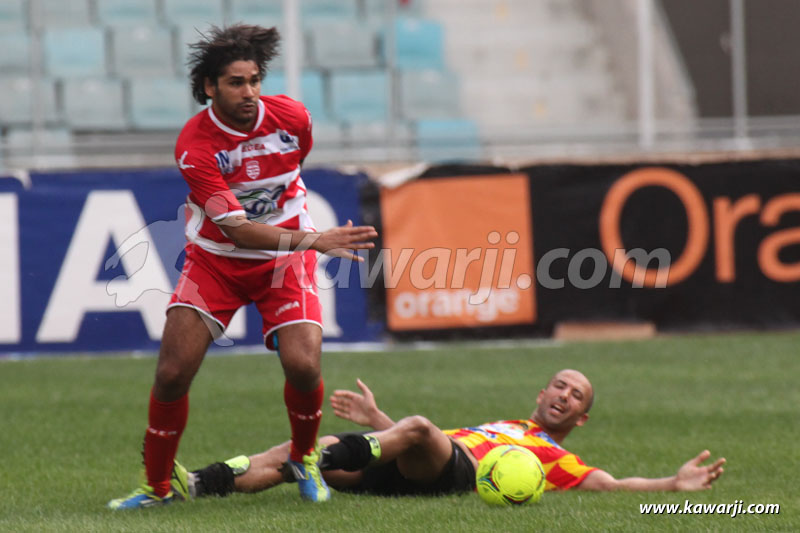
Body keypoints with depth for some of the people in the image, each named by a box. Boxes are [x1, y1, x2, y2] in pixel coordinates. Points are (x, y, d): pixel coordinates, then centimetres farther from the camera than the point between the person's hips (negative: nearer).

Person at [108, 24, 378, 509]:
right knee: (172, 373, -11)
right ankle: (159, 484, 10)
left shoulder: (292, 118, -14)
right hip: (215, 260, -1)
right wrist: (315, 240, -39)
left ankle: (304, 456, 11)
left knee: (303, 365, -19)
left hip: (284, 261, 1)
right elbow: (237, 229, -30)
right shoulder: (194, 145, -24)